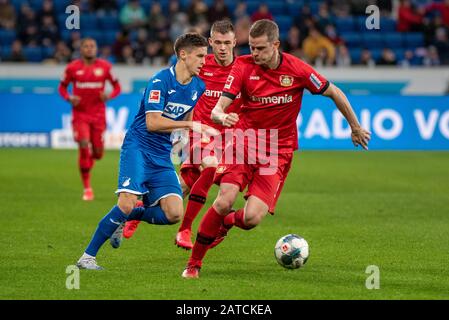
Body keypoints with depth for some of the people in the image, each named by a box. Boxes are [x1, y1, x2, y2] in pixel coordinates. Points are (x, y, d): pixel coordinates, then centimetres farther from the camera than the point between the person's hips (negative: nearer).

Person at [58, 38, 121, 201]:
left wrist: (109, 95, -15)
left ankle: (90, 156, 44)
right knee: (84, 146, -17)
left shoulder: (105, 67, -1)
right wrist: (69, 98, -11)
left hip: (98, 115, 2)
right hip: (80, 113, -2)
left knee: (98, 153, 3)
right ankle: (87, 188, -8)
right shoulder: (72, 68, -2)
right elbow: (62, 87, 10)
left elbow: (117, 86, 7)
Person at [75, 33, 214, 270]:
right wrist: (190, 125, -24)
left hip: (163, 157, 7)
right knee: (128, 203, -23)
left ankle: (123, 220, 13)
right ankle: (87, 257, -10)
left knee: (174, 214, -11)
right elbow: (152, 123, -23)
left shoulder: (198, 86, 7)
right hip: (138, 148, -7)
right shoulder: (160, 81, -15)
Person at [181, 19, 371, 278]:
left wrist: (356, 128, 12)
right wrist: (222, 116, -38)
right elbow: (217, 108, -13)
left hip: (278, 151, 0)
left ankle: (226, 222, 24)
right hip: (245, 139, 1)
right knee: (224, 201, -21)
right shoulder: (243, 66, -8)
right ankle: (194, 263, -2)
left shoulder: (296, 69, -11)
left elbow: (334, 92, 3)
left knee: (251, 218, -15)